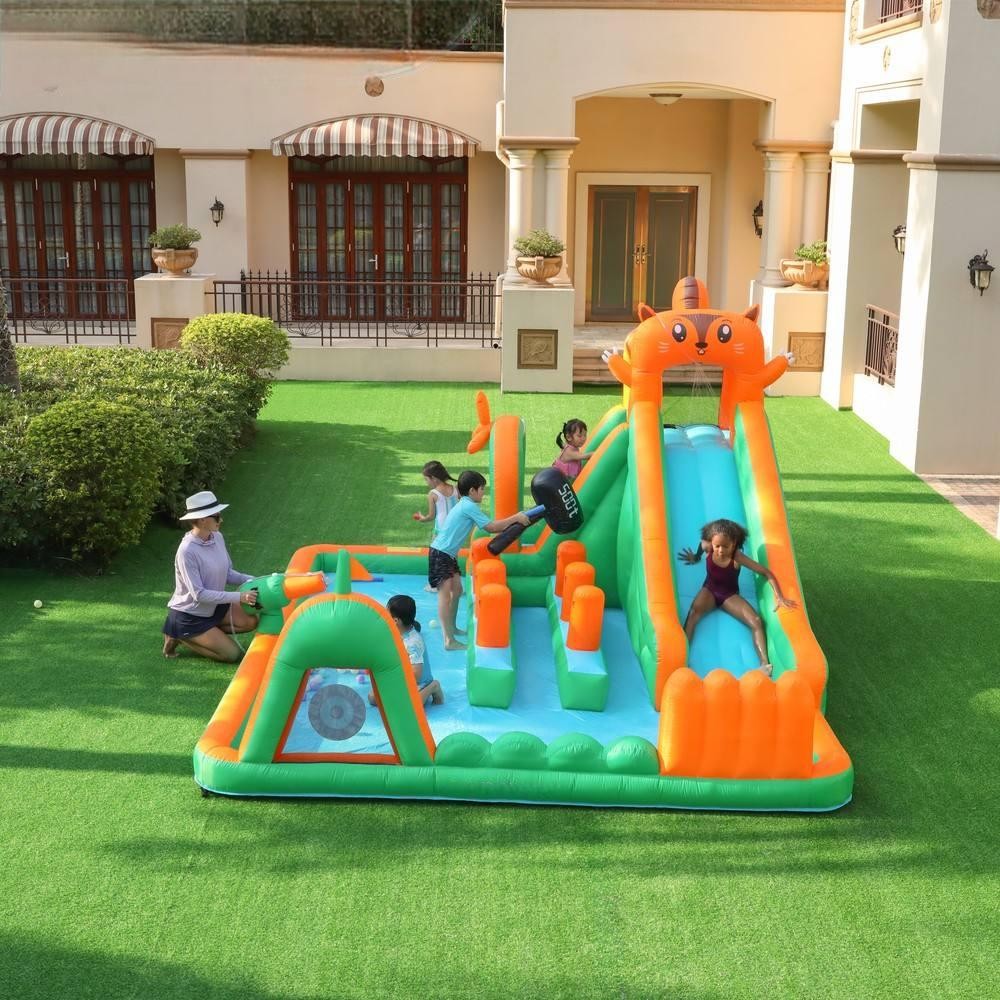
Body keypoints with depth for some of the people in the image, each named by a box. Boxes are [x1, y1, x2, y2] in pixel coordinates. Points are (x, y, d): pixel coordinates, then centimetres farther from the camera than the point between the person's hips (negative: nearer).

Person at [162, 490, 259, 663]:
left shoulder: (217, 537, -5)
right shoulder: (187, 551, -28)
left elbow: (226, 573, 4)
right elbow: (199, 594, -28)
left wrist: (251, 581, -14)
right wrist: (238, 597, -31)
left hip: (211, 608, 8)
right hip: (188, 616, -7)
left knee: (250, 621, -5)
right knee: (233, 654, -8)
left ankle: (203, 634, 6)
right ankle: (180, 637, 5)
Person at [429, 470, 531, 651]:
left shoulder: (466, 505, 14)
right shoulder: (469, 506, -17)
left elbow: (488, 527, 12)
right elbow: (491, 527, -17)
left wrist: (514, 521, 5)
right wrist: (515, 518, -12)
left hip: (449, 554, 11)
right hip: (440, 553, -11)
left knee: (457, 590, 17)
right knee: (445, 592, -14)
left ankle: (452, 628, 33)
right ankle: (449, 640, -19)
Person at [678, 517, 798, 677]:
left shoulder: (737, 557, -29)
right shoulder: (707, 547, -21)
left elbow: (767, 573, -28)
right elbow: (702, 542, 8)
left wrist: (779, 597, -35)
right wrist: (696, 557, 26)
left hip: (730, 595, -1)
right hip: (710, 591, 1)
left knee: (756, 622, -24)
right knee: (693, 612, -34)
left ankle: (765, 664, -31)